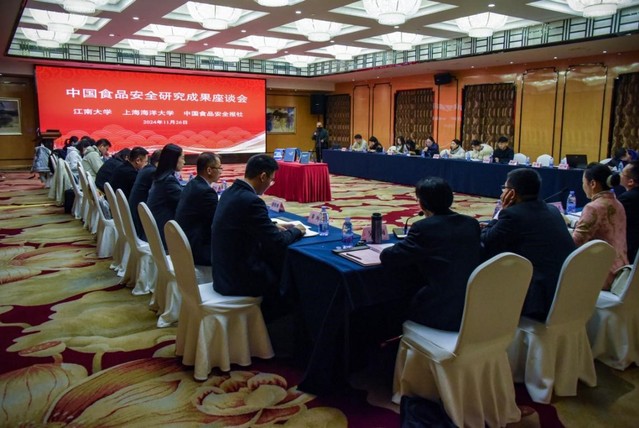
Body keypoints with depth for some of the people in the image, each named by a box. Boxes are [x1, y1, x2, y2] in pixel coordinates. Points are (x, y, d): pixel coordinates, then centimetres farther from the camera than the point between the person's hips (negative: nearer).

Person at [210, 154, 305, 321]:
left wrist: (273, 227, 8)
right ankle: (271, 322, 30)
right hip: (239, 278, -8)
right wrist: (295, 230, -1)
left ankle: (267, 317, 31)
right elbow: (277, 243, -19)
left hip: (225, 271, 8)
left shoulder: (230, 192, 4)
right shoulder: (251, 201, -24)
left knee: (275, 263, 21)